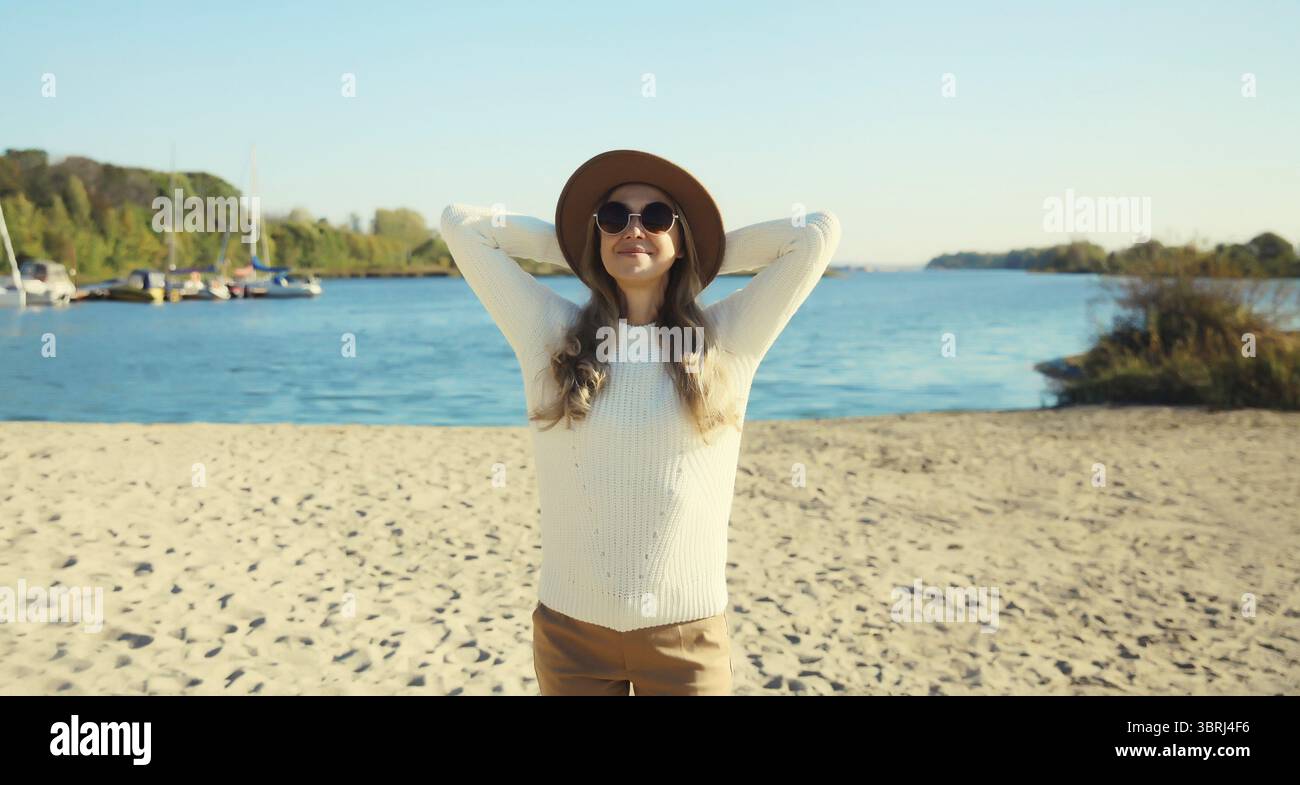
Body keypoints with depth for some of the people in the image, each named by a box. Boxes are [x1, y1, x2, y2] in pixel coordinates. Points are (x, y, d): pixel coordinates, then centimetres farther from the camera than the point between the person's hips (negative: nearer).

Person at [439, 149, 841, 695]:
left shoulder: (729, 341, -1)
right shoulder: (549, 332, 1)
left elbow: (819, 233, -3)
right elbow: (461, 223, 3)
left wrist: (707, 255, 6)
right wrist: (577, 249, 7)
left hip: (686, 631, 0)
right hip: (571, 628, 1)